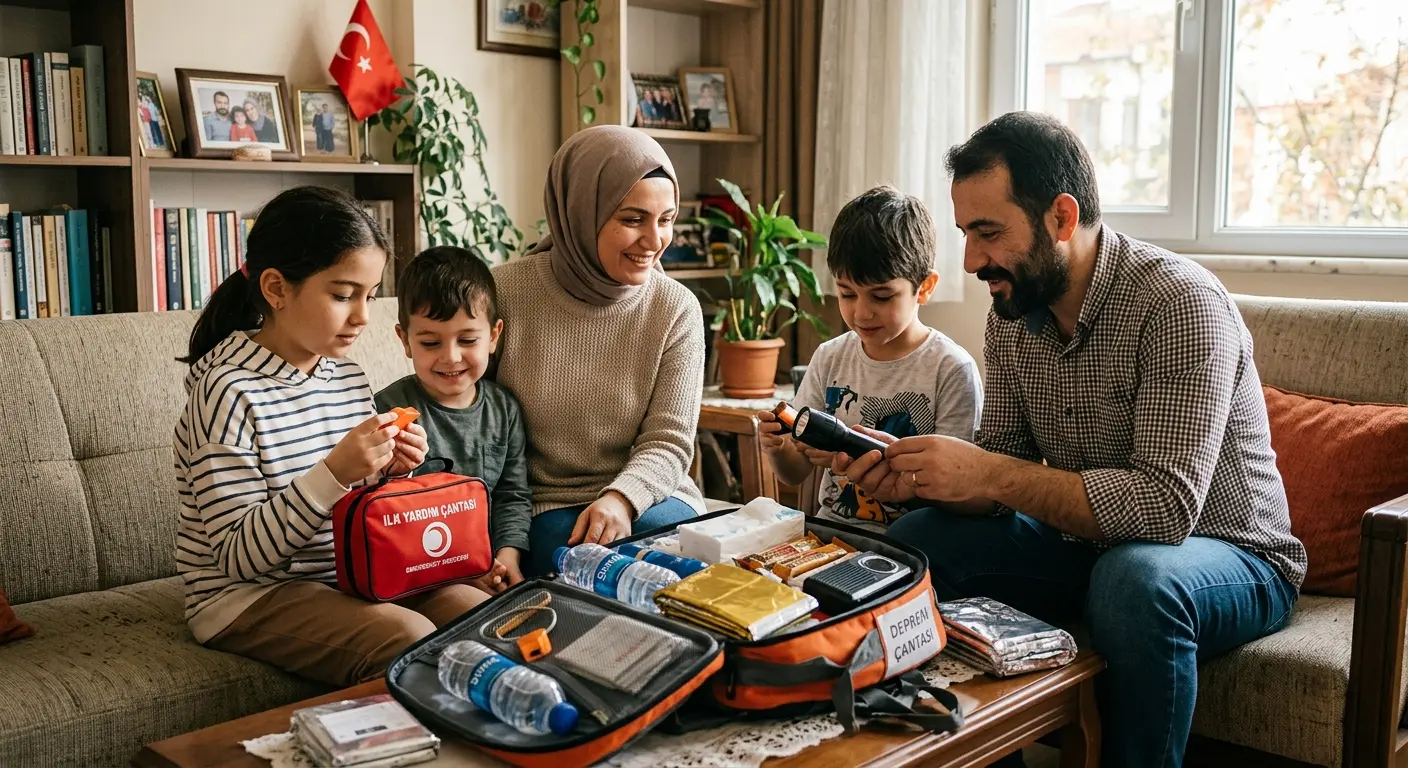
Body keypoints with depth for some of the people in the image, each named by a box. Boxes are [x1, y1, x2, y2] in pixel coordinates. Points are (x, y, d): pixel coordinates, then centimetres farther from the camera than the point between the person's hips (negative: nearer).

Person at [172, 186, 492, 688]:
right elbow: (238, 556, -20)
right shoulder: (230, 390, -17)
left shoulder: (349, 378, 7)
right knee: (408, 639, -28)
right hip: (248, 597, -7)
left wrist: (389, 472, -6)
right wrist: (333, 473, -30)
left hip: (344, 577, 7)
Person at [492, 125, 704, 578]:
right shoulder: (503, 294, -8)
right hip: (540, 505, -1)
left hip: (643, 495, 2)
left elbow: (667, 443, -5)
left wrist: (621, 499, -26)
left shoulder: (677, 310, -4)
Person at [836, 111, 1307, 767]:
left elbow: (1167, 505, -32)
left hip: (1229, 556, -6)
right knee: (912, 543, -10)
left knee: (1134, 576, -38)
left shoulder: (1180, 303, -24)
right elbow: (1002, 469, 1)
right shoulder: (1011, 313, -2)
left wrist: (990, 474, -33)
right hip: (1086, 546, 6)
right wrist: (917, 474, -20)